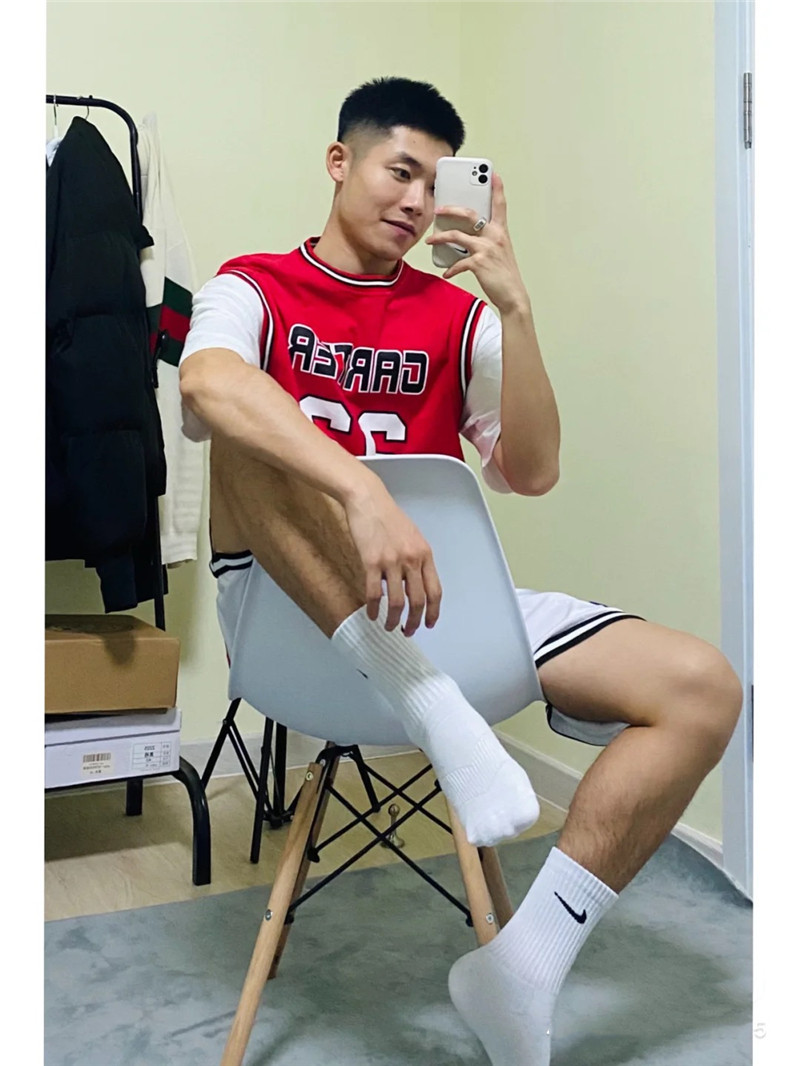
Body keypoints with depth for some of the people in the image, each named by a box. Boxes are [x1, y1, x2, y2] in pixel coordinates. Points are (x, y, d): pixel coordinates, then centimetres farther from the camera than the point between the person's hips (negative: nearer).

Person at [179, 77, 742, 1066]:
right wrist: (363, 493, -38)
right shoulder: (255, 287, 5)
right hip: (290, 602, -3)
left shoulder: (456, 315, 14)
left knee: (703, 689, -14)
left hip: (437, 601, 3)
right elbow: (205, 383, -22)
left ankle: (522, 965, -11)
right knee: (248, 416, -30)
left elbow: (531, 472, 2)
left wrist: (514, 305, -8)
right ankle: (428, 702, -33)